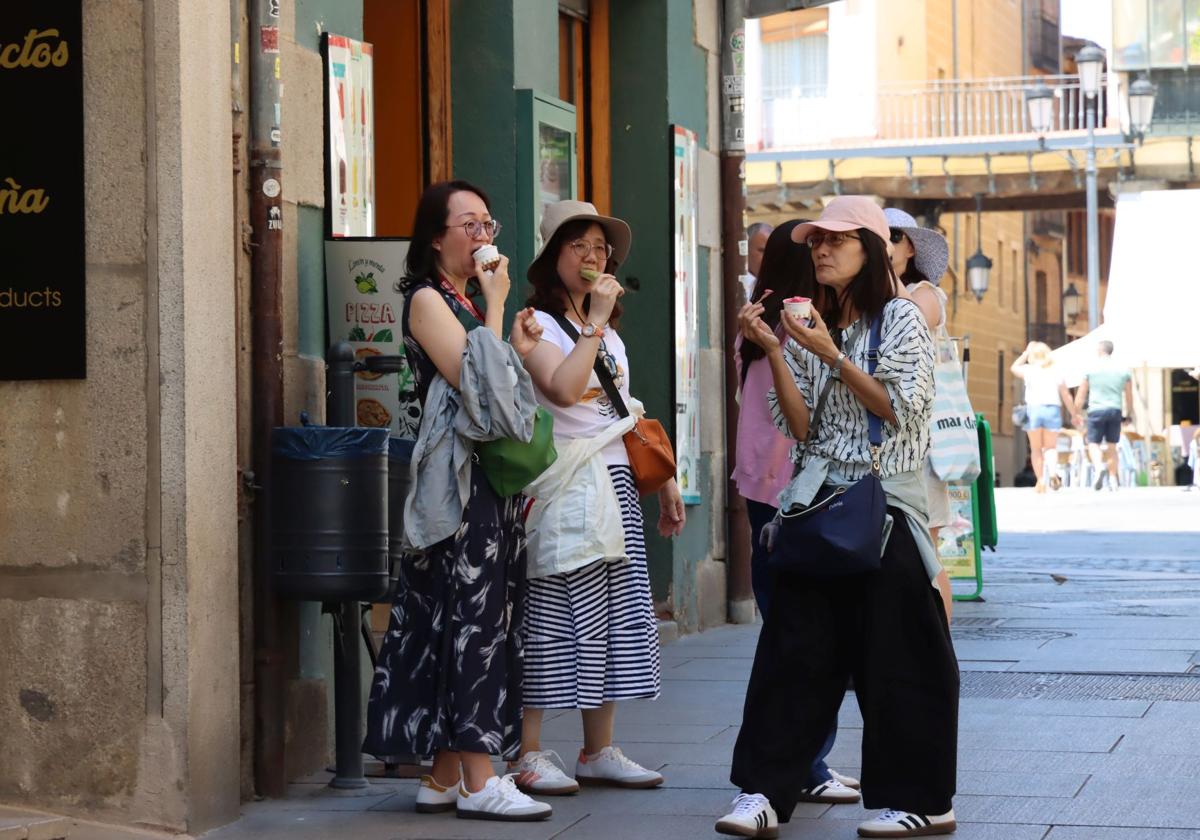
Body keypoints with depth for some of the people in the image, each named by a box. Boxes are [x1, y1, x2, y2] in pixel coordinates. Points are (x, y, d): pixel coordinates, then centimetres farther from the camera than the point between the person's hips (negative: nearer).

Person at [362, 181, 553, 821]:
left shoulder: (470, 299, 19)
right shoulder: (427, 300, -7)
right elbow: (472, 382, -18)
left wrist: (519, 351, 6)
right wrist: (496, 304, -10)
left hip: (491, 479, 9)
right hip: (457, 481, -9)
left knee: (471, 618, 7)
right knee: (472, 617, -12)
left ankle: (445, 778, 10)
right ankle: (477, 784, -12)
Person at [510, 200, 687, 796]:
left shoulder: (611, 332, 21)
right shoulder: (537, 324, -4)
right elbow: (563, 389, -23)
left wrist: (663, 483, 21)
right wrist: (594, 321, -16)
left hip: (614, 482, 8)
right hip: (563, 485, -8)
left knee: (616, 614, 6)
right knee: (554, 614, -9)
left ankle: (599, 751, 12)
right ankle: (528, 753, -5)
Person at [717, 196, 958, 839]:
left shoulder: (899, 317, -1)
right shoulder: (817, 327, 15)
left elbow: (899, 407, -11)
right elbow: (801, 425, 8)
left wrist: (832, 356, -14)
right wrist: (773, 352, -3)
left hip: (884, 502, -5)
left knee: (894, 654, -2)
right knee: (794, 648, -1)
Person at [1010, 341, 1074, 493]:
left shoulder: (1029, 370, 6)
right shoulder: (1055, 373, 9)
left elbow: (1014, 367, 27)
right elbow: (1066, 396, 8)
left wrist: (1026, 352, 28)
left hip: (1033, 409, -1)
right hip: (1053, 410, 1)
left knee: (1036, 449, 9)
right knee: (1050, 447, 8)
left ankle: (1040, 481, 2)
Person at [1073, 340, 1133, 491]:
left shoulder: (1091, 370, 1)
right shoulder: (1123, 371, 7)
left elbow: (1081, 395, 3)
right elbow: (1129, 396, 12)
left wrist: (1077, 413, 12)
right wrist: (1129, 413, 26)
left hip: (1096, 410, -3)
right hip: (1115, 410, 3)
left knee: (1093, 443, 1)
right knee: (1111, 446, 12)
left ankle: (1099, 467, -27)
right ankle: (1113, 479, 9)